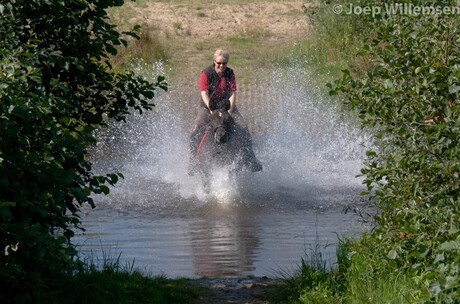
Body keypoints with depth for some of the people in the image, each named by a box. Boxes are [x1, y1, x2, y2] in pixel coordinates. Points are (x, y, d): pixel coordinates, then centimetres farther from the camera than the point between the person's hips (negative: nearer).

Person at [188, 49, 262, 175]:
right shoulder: (206, 73, -11)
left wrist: (230, 111, -21)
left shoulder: (230, 74, -2)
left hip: (227, 105, 2)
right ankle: (193, 162, -17)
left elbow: (233, 93, -7)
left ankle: (251, 159, -7)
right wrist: (211, 110, -31)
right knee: (195, 133, -23)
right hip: (207, 106, -2)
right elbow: (204, 93, -18)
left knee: (244, 129, -14)